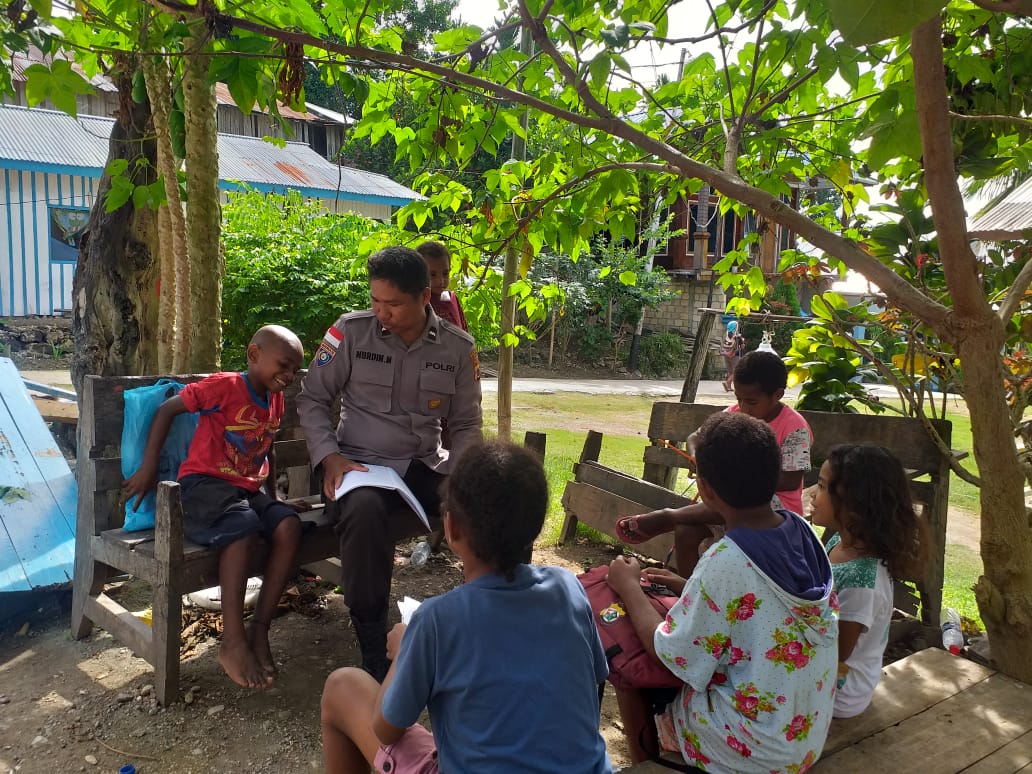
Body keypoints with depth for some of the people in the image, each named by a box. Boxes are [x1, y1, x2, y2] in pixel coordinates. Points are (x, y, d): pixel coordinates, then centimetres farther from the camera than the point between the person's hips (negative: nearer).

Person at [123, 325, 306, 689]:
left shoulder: (275, 399, 12)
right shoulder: (224, 386, -10)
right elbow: (166, 410, -7)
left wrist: (274, 498, 24)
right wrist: (148, 468, -11)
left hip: (249, 489, 7)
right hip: (205, 482, -7)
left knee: (289, 525, -22)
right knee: (243, 526, -35)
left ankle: (259, 628, -14)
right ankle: (233, 642, -30)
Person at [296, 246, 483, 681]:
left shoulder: (458, 348, 4)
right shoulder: (351, 331, -3)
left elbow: (465, 424, 10)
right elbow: (312, 400, 3)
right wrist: (330, 458, -12)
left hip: (424, 468, 3)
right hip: (358, 466, -2)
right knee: (364, 510, -39)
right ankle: (375, 653, -25)